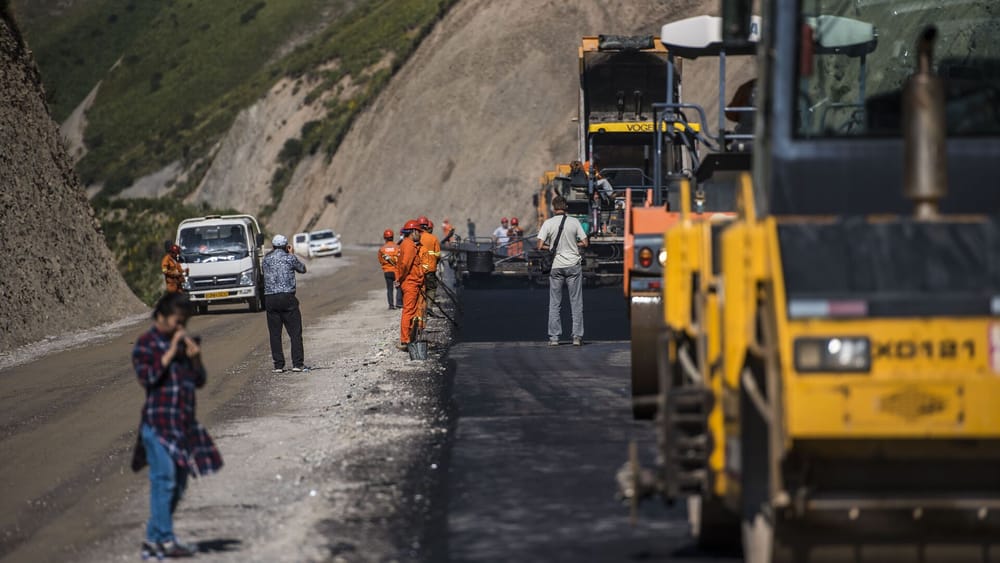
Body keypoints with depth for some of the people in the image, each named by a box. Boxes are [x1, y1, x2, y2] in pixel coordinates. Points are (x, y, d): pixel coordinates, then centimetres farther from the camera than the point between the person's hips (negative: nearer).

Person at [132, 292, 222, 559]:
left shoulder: (183, 342, 16)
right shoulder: (146, 343, -3)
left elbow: (199, 381, 15)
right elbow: (146, 377, -16)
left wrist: (195, 358, -3)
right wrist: (171, 352, -16)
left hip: (183, 424, 7)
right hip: (158, 422, -7)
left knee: (178, 484, 8)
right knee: (164, 478, -13)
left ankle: (153, 539, 14)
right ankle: (166, 539, -13)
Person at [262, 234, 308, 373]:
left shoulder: (266, 259, 8)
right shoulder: (289, 258, -1)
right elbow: (302, 269, 15)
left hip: (270, 299, 3)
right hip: (287, 297, -3)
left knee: (274, 334, 6)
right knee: (295, 332, 2)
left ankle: (278, 365, 3)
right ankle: (297, 364, -4)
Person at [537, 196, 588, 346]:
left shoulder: (548, 223, -4)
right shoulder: (574, 222, -2)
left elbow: (540, 246, -8)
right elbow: (584, 243, -1)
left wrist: (552, 248, 10)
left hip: (556, 266, 0)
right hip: (574, 265, 0)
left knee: (555, 303, 7)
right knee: (576, 302, 5)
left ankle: (554, 337, 5)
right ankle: (577, 336, 2)